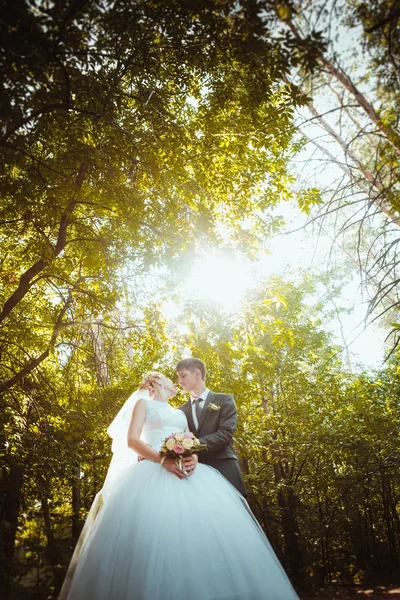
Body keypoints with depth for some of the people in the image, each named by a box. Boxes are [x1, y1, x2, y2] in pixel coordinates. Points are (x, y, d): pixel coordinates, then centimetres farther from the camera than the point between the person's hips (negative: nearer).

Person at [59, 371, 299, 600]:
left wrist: (194, 458, -8)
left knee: (201, 533, -11)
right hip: (155, 474, -5)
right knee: (155, 537, -18)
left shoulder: (179, 413, 30)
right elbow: (131, 440, -2)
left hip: (187, 473, 5)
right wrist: (162, 459, -17)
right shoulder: (143, 403, 13)